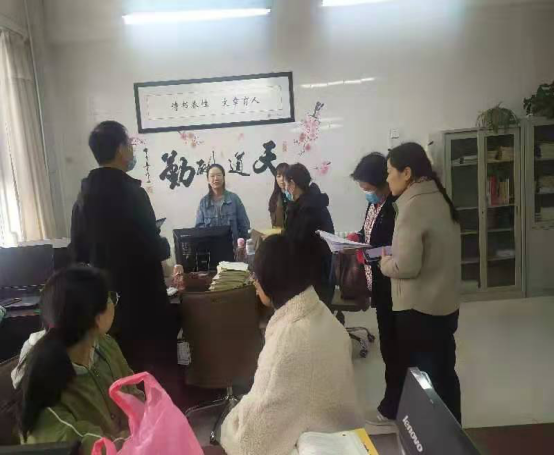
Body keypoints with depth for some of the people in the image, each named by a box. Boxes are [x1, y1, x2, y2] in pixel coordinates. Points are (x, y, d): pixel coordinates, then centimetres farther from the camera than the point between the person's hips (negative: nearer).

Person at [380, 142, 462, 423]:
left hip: (419, 309, -9)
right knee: (443, 373, 21)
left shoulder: (413, 205, -21)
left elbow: (407, 265, -25)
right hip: (444, 304, 9)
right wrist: (393, 255, 8)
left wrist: (385, 263, -6)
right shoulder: (438, 198, 7)